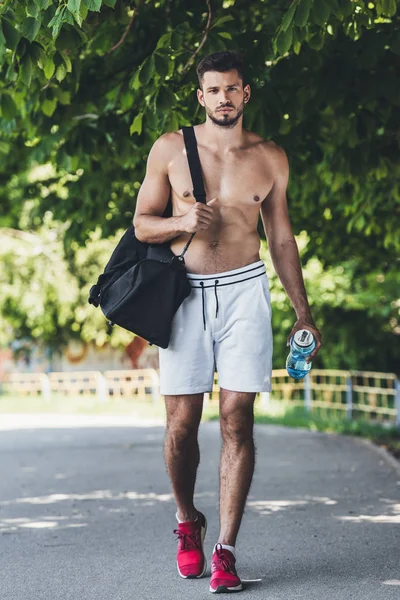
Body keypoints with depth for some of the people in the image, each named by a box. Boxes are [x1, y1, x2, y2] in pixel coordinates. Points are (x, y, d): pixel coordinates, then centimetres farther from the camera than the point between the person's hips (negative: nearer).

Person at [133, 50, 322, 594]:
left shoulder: (270, 158, 8)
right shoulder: (170, 150, 4)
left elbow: (281, 238, 14)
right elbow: (142, 224, 8)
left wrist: (303, 312, 13)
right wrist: (183, 222, -14)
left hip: (244, 291, 0)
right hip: (186, 294, 0)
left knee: (237, 422, -7)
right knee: (181, 425, 0)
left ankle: (226, 550, -4)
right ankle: (188, 522, 26)